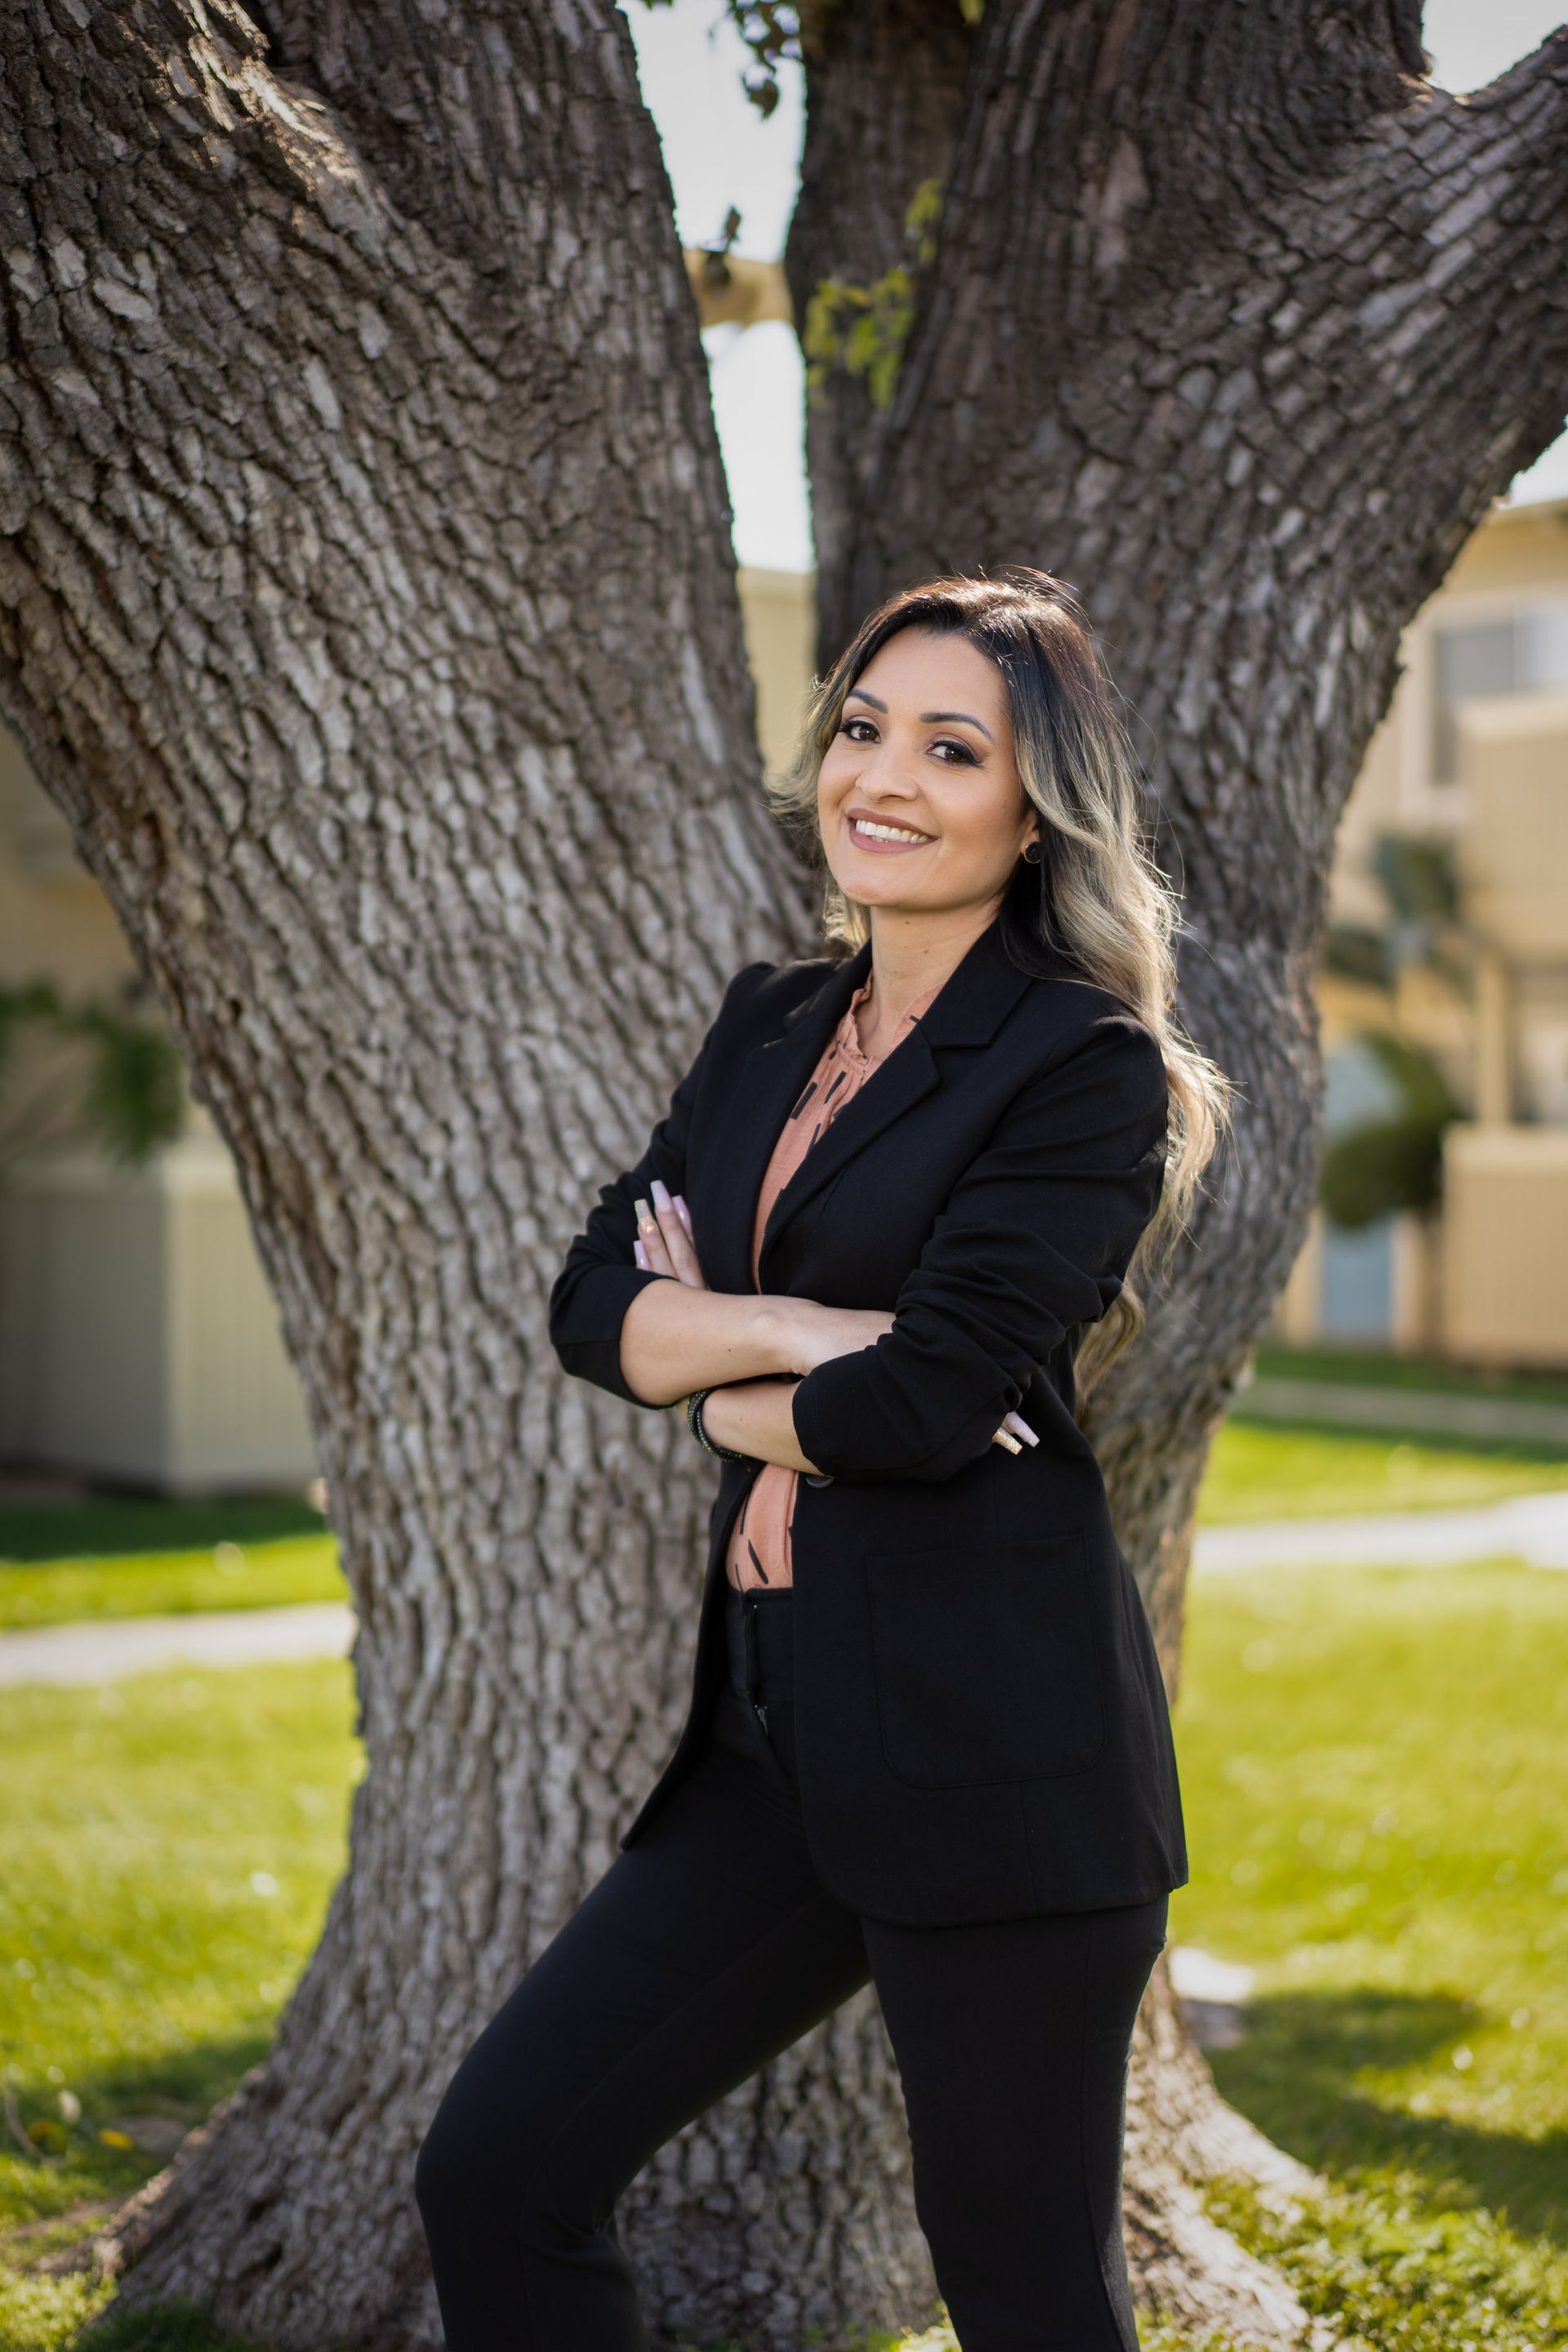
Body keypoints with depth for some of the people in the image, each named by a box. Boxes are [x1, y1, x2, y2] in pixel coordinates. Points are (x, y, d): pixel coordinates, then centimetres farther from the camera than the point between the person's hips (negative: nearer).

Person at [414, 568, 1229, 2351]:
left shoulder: (1086, 1067, -9)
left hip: (995, 1744, -7)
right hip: (780, 1727, 7)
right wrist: (802, 1330, -13)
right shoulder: (769, 1024, 13)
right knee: (496, 2171, 7)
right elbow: (596, 1302, 3)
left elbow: (929, 1400, -19)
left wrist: (725, 1393, -1)